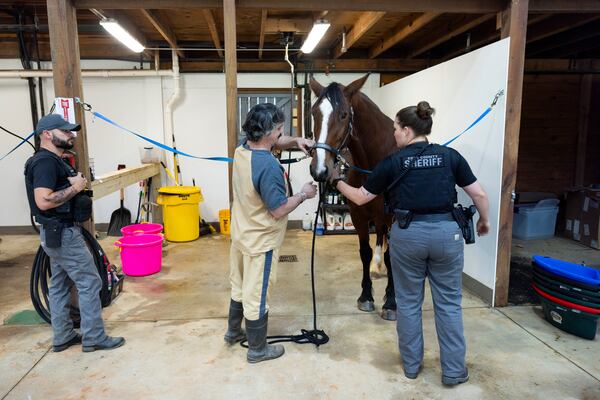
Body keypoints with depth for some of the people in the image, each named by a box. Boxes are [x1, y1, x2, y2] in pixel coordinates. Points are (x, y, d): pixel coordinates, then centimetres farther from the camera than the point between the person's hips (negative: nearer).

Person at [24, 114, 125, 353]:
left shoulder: (53, 161, 14)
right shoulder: (45, 161, -18)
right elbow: (43, 201, -28)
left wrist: (75, 183, 5)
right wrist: (75, 188, -20)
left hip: (59, 232, 11)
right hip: (62, 234, -11)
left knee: (60, 286, 15)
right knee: (89, 283, -3)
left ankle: (63, 337, 25)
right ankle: (93, 338, 6)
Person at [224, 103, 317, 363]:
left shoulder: (242, 148, -4)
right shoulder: (269, 166, -31)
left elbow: (275, 144, 15)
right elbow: (279, 210, -25)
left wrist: (295, 141, -2)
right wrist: (303, 195, -11)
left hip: (240, 234, 9)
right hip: (260, 242, -9)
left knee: (239, 287, 26)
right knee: (256, 296, 8)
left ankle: (233, 331, 46)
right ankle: (257, 349, 28)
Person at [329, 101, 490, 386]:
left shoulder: (392, 162, -5)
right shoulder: (450, 156, 1)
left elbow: (360, 198, 2)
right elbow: (480, 195, 3)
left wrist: (337, 181, 18)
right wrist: (484, 220, 22)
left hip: (407, 235, -1)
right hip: (446, 233, 2)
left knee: (408, 302, 15)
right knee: (449, 304, 14)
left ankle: (411, 364, 29)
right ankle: (453, 371, 22)